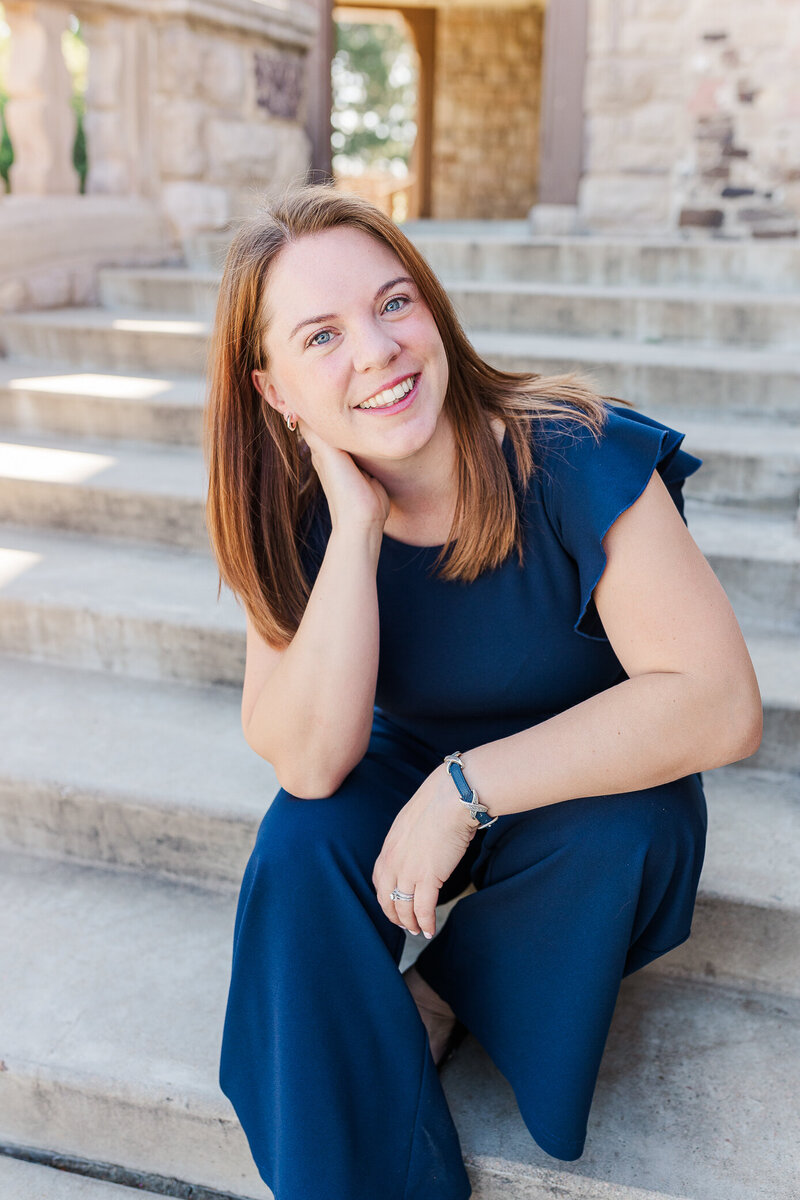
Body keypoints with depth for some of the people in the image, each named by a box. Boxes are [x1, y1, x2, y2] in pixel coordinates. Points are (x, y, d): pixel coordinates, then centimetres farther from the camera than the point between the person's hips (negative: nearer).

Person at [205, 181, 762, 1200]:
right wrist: (356, 529, -33)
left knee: (621, 833, -33)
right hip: (414, 779, 2)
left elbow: (721, 705, -31)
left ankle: (440, 995, 0)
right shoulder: (298, 516, -15)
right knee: (300, 845, -25)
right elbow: (309, 762, -25)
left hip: (586, 788, -1)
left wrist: (464, 789, -31)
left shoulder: (577, 461, -26)